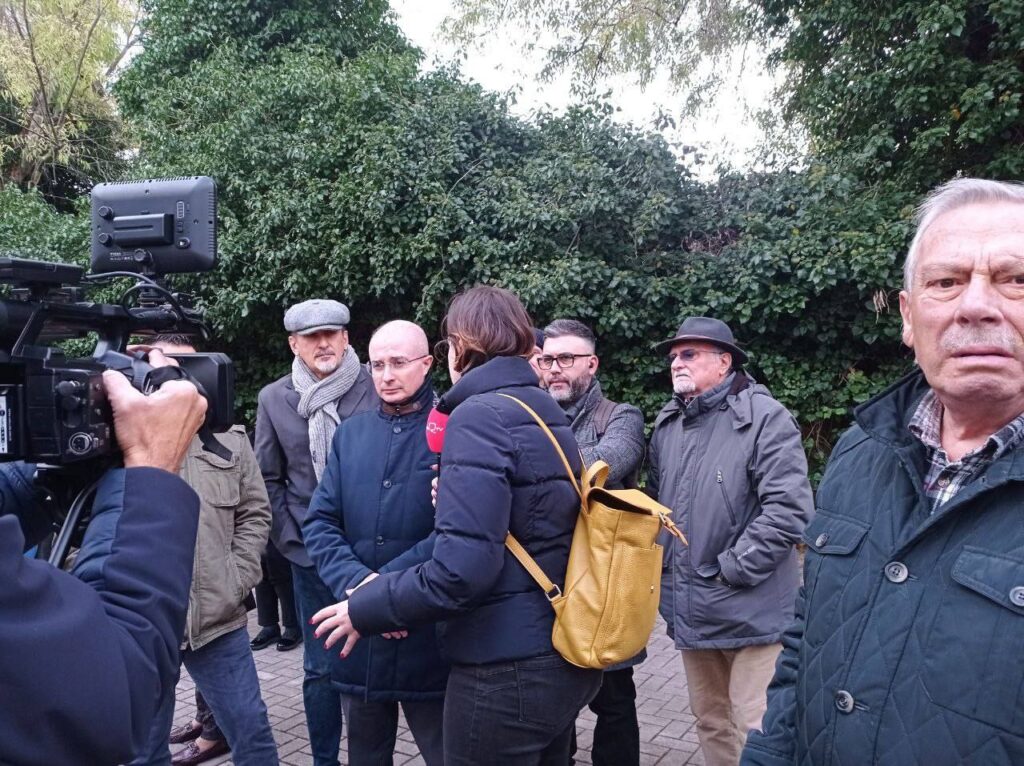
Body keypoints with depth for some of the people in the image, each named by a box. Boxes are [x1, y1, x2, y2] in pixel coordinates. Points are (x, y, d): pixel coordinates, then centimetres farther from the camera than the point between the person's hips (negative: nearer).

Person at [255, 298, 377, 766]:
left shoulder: (378, 387, -5)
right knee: (320, 668, 11)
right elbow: (268, 479, 10)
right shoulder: (274, 399, 4)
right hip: (310, 555, 2)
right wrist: (288, 538, 4)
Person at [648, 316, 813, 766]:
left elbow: (789, 508, -19)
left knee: (755, 729, 2)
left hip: (750, 609, -6)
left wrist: (730, 569, -17)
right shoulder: (668, 423, 9)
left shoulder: (764, 418, -12)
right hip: (691, 609, 7)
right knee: (710, 720, 20)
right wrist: (661, 568, 9)